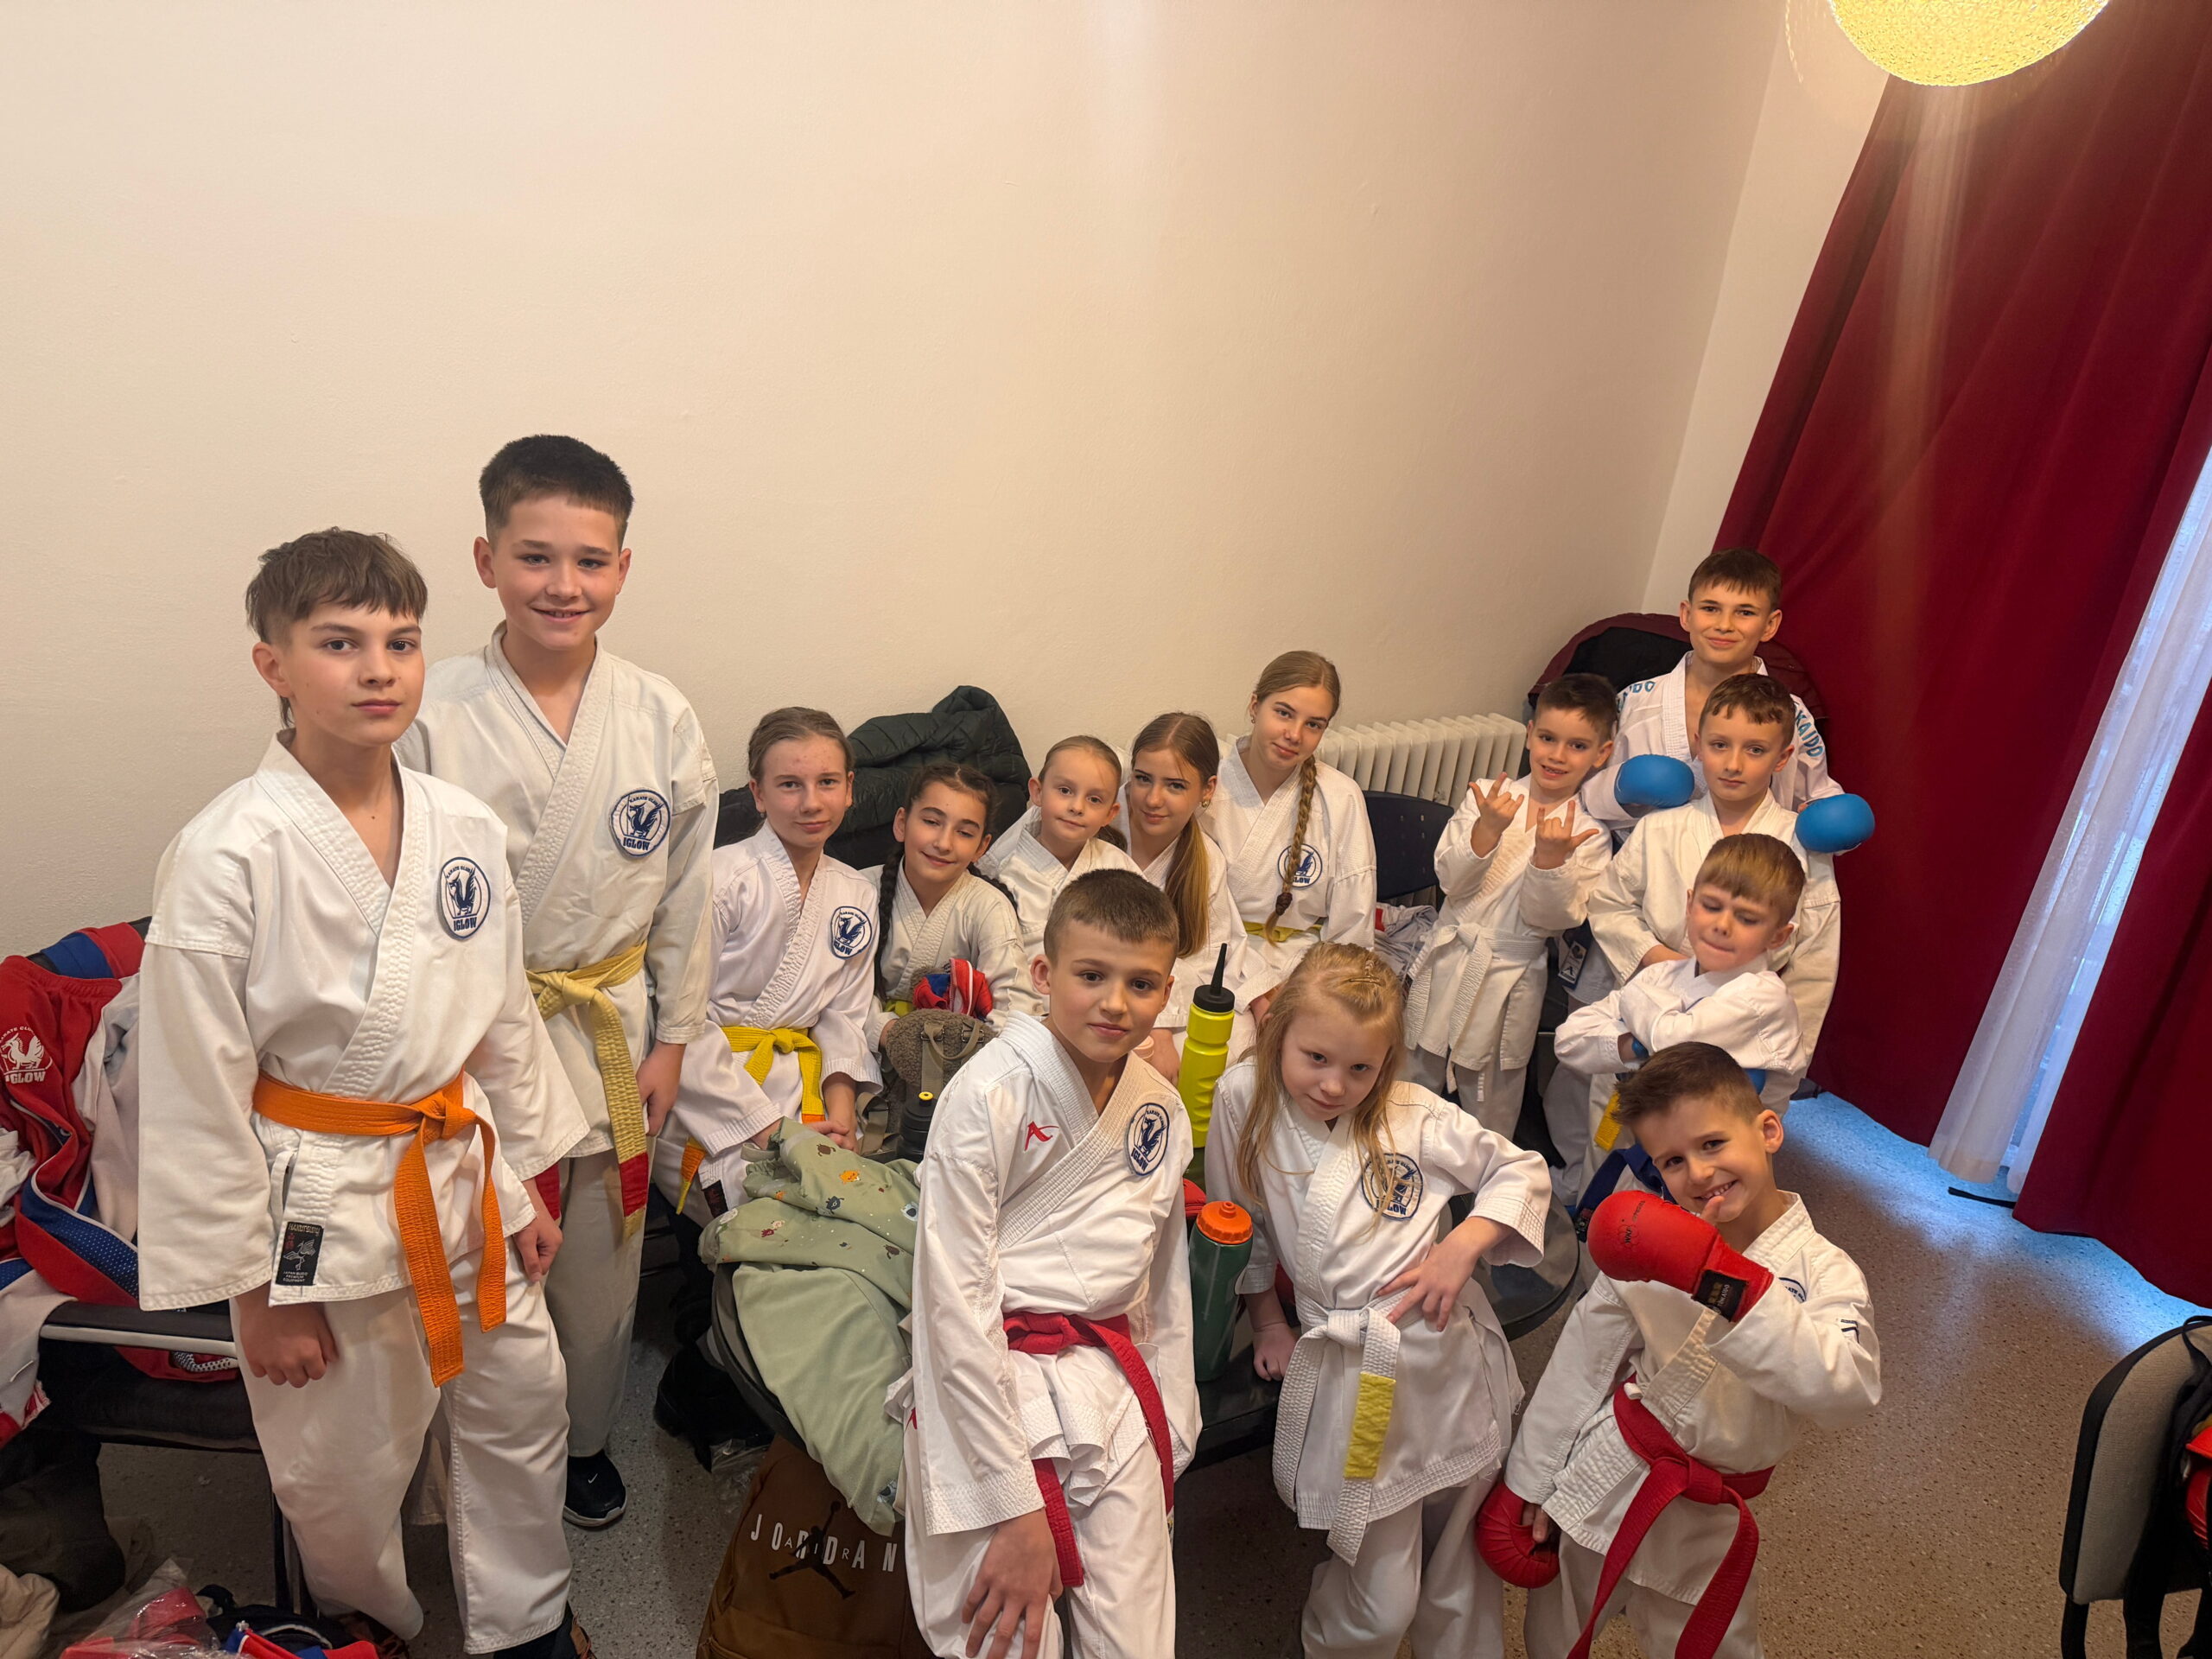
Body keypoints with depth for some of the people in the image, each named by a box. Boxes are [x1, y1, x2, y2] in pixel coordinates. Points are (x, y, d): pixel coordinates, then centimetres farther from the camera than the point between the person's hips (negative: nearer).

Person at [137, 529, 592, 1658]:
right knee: (340, 1464, 16)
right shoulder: (227, 855, -18)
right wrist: (255, 1290, -7)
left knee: (523, 1406, 18)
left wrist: (524, 1181, 11)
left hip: (462, 1174, 5)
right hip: (318, 1204, -4)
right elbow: (199, 1094, -13)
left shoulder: (464, 829, -4)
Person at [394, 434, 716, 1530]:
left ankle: (588, 1441, 43)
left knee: (599, 1267, 18)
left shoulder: (661, 719, -6)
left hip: (613, 1035, 2)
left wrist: (673, 1038, 3)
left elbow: (685, 889, 1)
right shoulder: (431, 716, -13)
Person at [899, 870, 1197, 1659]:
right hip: (986, 1387, -5)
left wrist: (1169, 1431, 12)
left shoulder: (1162, 1107, 5)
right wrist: (1016, 1504, -14)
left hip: (1111, 1388, 5)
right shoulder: (989, 1095, -15)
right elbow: (952, 1300, -16)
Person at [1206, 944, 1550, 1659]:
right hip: (1353, 1377, -1)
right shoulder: (1244, 1098, -7)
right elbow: (1236, 1220, 7)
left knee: (1462, 1579, 19)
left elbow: (1524, 1173, 4)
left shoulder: (1415, 1116, -7)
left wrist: (1461, 1246, -10)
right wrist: (1267, 1321, 10)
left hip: (1453, 1356, 2)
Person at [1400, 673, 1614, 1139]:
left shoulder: (1589, 834, -4)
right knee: (1414, 1078, 13)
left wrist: (1550, 857, -26)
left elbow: (1549, 918, -10)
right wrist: (1487, 831, -23)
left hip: (1509, 984, -1)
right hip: (1446, 964, 2)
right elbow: (1451, 881, -8)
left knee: (1491, 1108, 11)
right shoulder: (1487, 798, 0)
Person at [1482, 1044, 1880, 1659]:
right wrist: (1526, 1482, 4)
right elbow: (1579, 1363, -1)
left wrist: (1722, 1280, -38)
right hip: (1599, 1484, 2)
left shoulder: (1823, 1273, -13)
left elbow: (1849, 1390, -32)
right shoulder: (1649, 1248, -8)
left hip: (1702, 1529, -2)